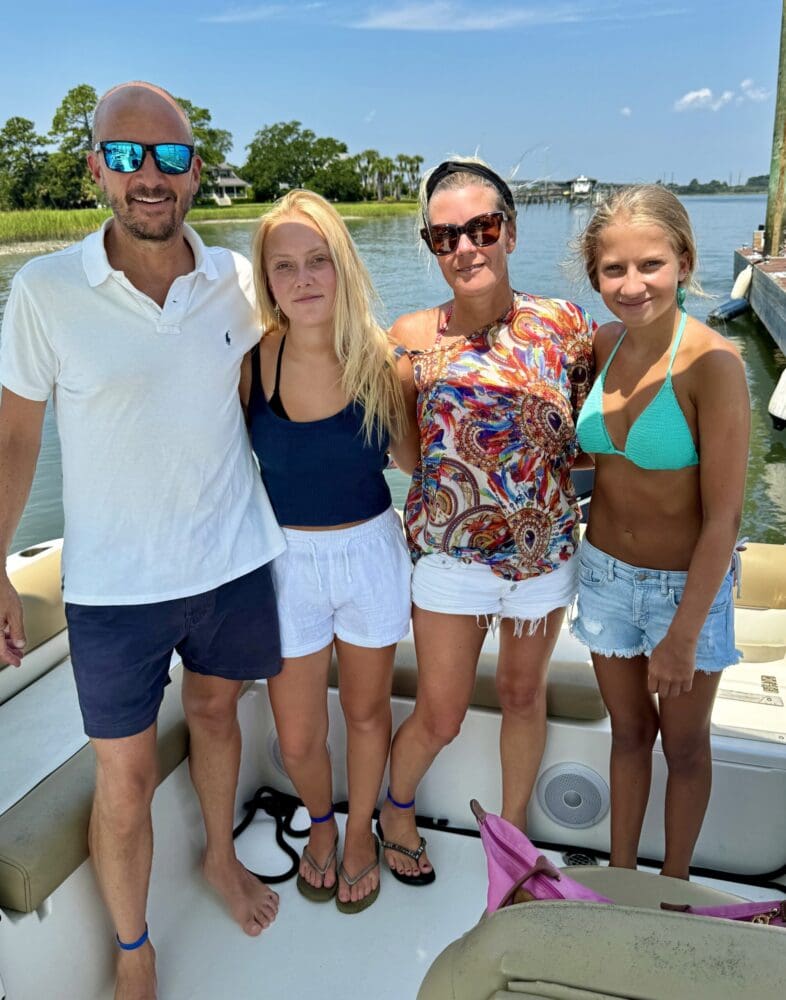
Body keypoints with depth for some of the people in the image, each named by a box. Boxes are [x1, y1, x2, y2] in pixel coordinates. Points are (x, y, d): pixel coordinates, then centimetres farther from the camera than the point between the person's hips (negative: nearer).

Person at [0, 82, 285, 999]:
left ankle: (221, 856, 50)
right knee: (124, 778, 8)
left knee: (215, 710, 23)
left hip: (232, 560, 3)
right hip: (114, 582, -2)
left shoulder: (235, 281, -3)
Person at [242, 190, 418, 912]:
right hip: (285, 560, 0)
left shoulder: (382, 361, -11)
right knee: (298, 738, 12)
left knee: (367, 712, 19)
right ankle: (320, 822, 48)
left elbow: (413, 459, 3)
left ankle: (361, 830, 49)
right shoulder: (251, 361, -12)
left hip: (371, 554, 0)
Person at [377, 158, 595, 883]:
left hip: (545, 551, 2)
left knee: (525, 696, 19)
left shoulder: (566, 326, -8)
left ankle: (513, 830, 44)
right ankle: (397, 809, 42)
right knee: (440, 717, 9)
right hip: (450, 554, -1)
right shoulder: (413, 339, -10)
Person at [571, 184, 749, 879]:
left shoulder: (712, 363, -21)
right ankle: (619, 876, 42)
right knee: (629, 730, 21)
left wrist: (684, 632, -19)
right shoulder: (603, 347, -6)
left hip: (686, 583, -4)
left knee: (684, 746, 17)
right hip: (606, 573, 4)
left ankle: (672, 892, 40)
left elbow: (723, 517, -20)